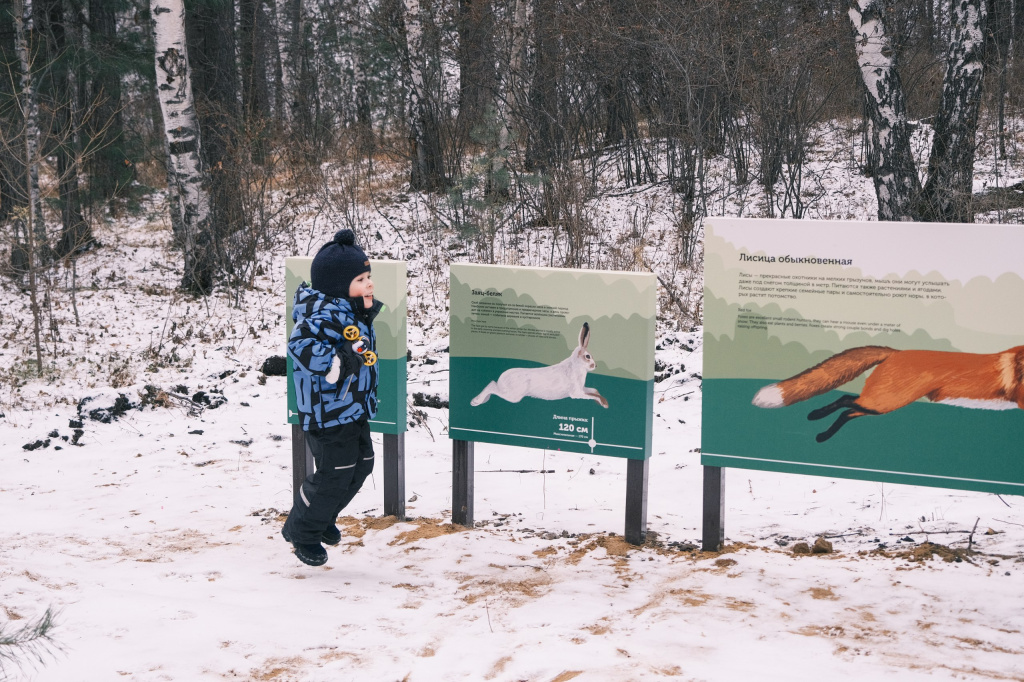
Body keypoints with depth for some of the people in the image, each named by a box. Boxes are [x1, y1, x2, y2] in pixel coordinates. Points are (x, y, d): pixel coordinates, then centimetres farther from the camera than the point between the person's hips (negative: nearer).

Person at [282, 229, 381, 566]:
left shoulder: (351, 310, 9)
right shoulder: (326, 314, -24)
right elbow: (301, 344, -35)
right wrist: (337, 361, -36)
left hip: (353, 408, 11)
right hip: (329, 410, -11)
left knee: (361, 464, 18)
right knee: (334, 475, -3)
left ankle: (323, 518, 40)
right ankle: (302, 532, 20)